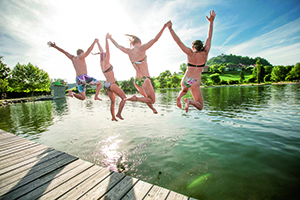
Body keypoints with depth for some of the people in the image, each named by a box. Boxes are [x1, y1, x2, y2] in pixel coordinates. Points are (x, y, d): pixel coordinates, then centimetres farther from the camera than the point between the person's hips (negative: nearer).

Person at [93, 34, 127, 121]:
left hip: (107, 85, 9)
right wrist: (106, 38, -12)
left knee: (113, 101, 17)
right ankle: (119, 113, 1)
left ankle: (113, 117, 21)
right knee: (124, 98, 1)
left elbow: (101, 51, 19)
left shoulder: (101, 63, 9)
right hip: (112, 84, -9)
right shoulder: (106, 62, -11)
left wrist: (97, 42, 27)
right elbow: (107, 50, -14)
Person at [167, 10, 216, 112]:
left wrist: (170, 29, 1)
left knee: (184, 90, 41)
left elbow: (178, 41, -5)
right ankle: (189, 101, -26)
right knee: (200, 107, 6)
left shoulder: (190, 53, -4)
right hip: (195, 83, -2)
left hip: (185, 80, 2)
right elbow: (209, 37, 9)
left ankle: (179, 96, 7)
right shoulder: (205, 53, -2)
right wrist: (211, 22, 12)